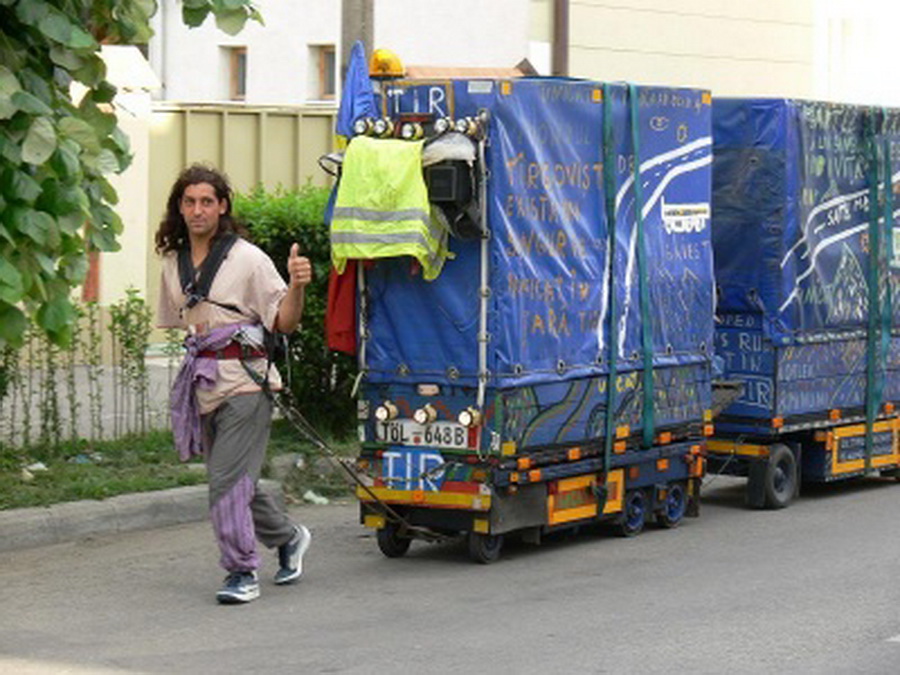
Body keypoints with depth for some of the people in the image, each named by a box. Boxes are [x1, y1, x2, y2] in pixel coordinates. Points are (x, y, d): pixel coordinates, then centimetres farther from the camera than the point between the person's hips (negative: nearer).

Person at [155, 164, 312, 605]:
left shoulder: (248, 259, -7)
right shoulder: (173, 264, 10)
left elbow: (284, 323, -9)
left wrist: (296, 285, -26)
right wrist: (196, 351, 12)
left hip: (244, 382, -6)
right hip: (203, 383, 6)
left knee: (228, 481, -11)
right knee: (234, 480, 15)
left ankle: (241, 573, -2)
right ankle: (287, 538, 37)